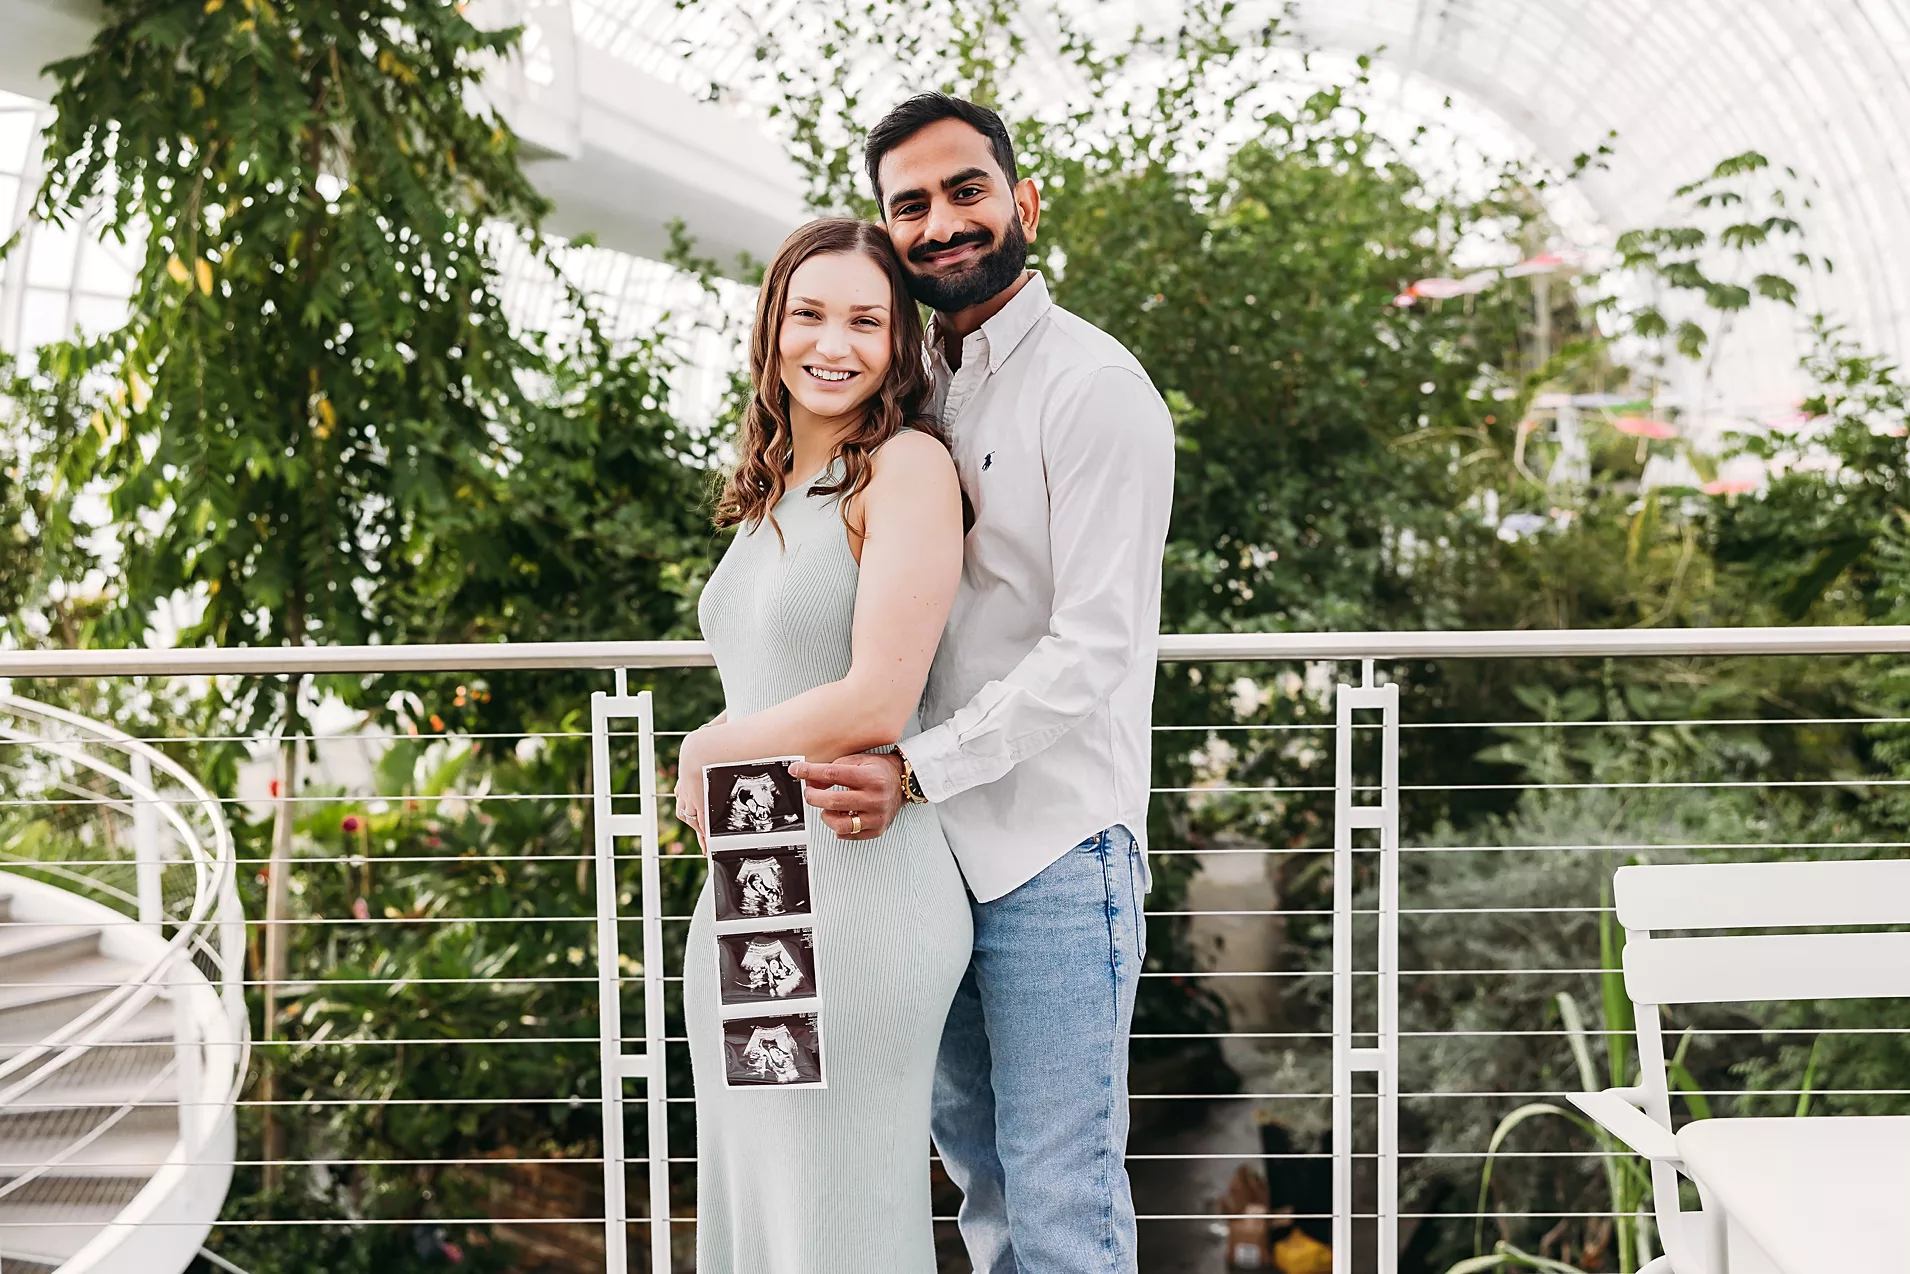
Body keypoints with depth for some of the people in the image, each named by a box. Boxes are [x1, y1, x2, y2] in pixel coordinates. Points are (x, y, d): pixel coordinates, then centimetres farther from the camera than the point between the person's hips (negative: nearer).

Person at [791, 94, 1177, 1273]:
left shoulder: (1092, 386, -10)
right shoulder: (923, 383, 14)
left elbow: (1094, 647, -18)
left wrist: (916, 772, -23)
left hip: (1054, 843, -8)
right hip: (943, 839, 8)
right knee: (971, 1142, 19)